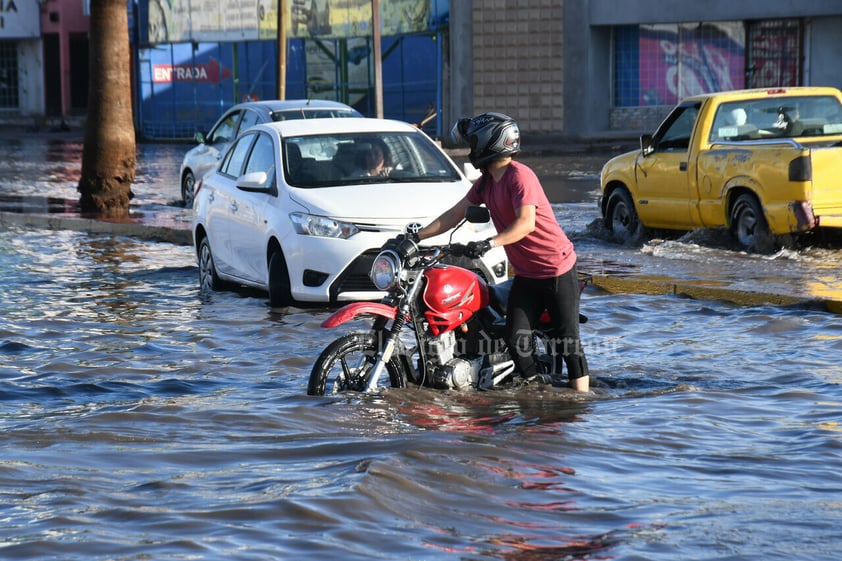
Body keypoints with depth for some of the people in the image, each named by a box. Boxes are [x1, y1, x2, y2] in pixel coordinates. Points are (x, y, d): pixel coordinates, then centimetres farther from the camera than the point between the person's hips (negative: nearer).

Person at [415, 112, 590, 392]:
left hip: (557, 270, -8)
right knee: (516, 342, -3)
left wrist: (491, 243, -41)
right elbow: (456, 213, 13)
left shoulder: (519, 175, -17)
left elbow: (526, 223, -29)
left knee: (567, 340, -6)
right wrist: (417, 235, 6)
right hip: (525, 274, 8)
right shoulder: (485, 182, 10)